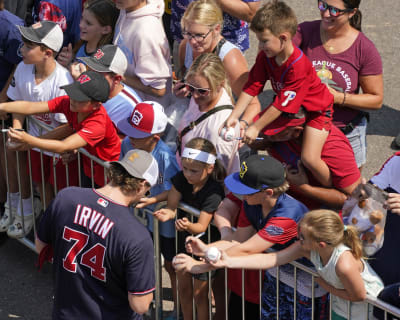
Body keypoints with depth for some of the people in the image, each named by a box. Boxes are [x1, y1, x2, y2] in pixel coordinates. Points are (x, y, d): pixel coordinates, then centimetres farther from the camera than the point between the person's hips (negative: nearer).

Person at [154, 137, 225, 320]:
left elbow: (202, 226, -29)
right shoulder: (181, 178, -14)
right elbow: (172, 206, -11)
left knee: (199, 293, 4)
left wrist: (189, 225, -51)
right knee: (183, 287, 19)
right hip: (183, 238, 6)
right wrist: (167, 213, -34)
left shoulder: (214, 191, -29)